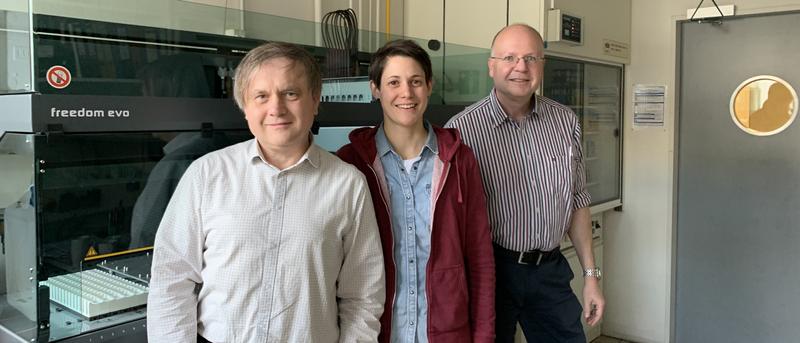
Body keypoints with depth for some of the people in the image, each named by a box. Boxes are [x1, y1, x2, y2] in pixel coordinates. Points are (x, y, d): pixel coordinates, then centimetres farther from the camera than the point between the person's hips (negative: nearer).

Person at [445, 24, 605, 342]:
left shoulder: (565, 121, 2)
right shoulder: (461, 129, -13)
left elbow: (577, 200, 9)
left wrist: (591, 274, 9)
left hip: (551, 270, 4)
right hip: (491, 268, -3)